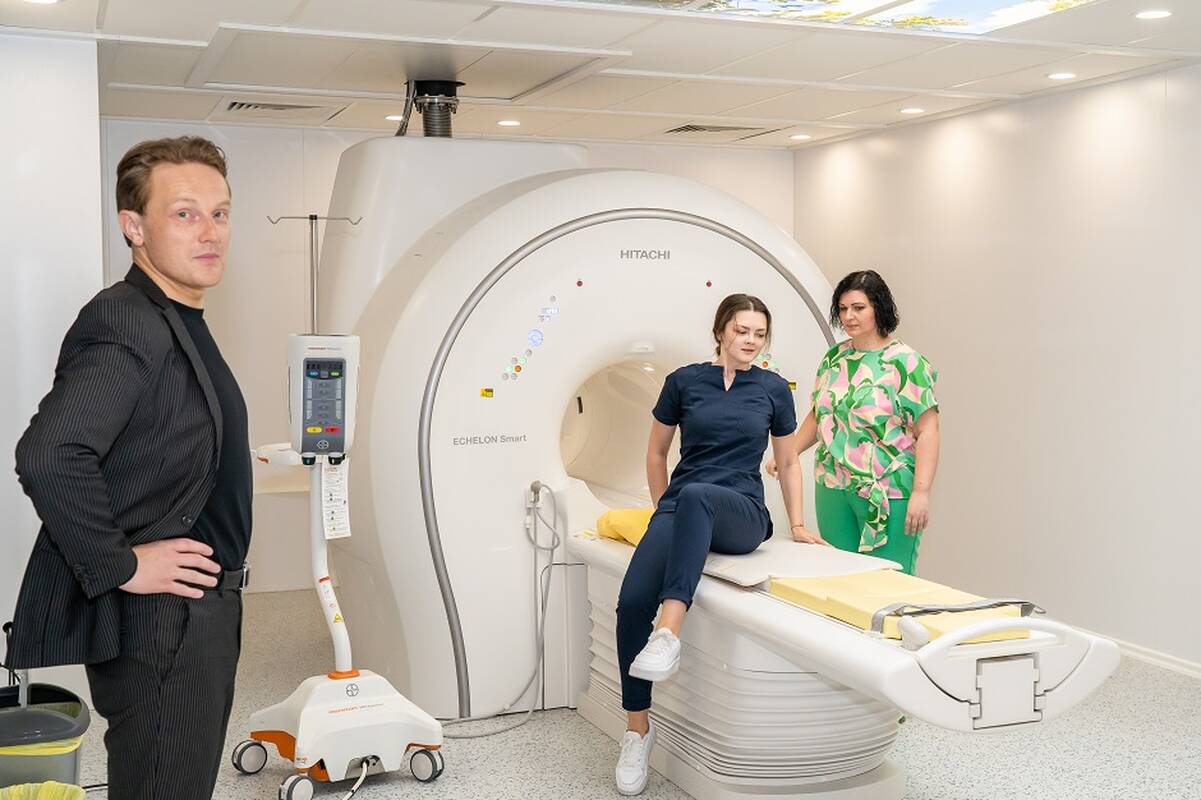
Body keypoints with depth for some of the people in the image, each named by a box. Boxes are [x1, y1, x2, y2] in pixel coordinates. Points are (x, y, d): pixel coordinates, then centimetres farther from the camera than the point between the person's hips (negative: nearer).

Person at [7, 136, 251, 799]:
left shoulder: (179, 321, 11)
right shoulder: (127, 326, -22)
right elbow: (48, 455, -36)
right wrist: (119, 565, -24)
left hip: (201, 610, 10)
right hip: (157, 625, -10)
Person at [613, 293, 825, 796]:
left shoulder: (774, 389, 9)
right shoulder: (684, 381, 8)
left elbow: (787, 461, 19)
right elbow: (657, 452, 20)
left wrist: (798, 525, 15)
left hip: (740, 514, -1)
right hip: (680, 509, 1)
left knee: (695, 495, -40)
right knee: (633, 601, -26)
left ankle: (669, 633, -51)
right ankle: (637, 729, -12)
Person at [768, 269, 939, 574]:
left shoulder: (906, 363, -8)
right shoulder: (834, 358, 11)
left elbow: (927, 430, -11)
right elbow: (818, 416, 21)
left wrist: (921, 492, -18)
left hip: (887, 494, -6)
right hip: (833, 489, 6)